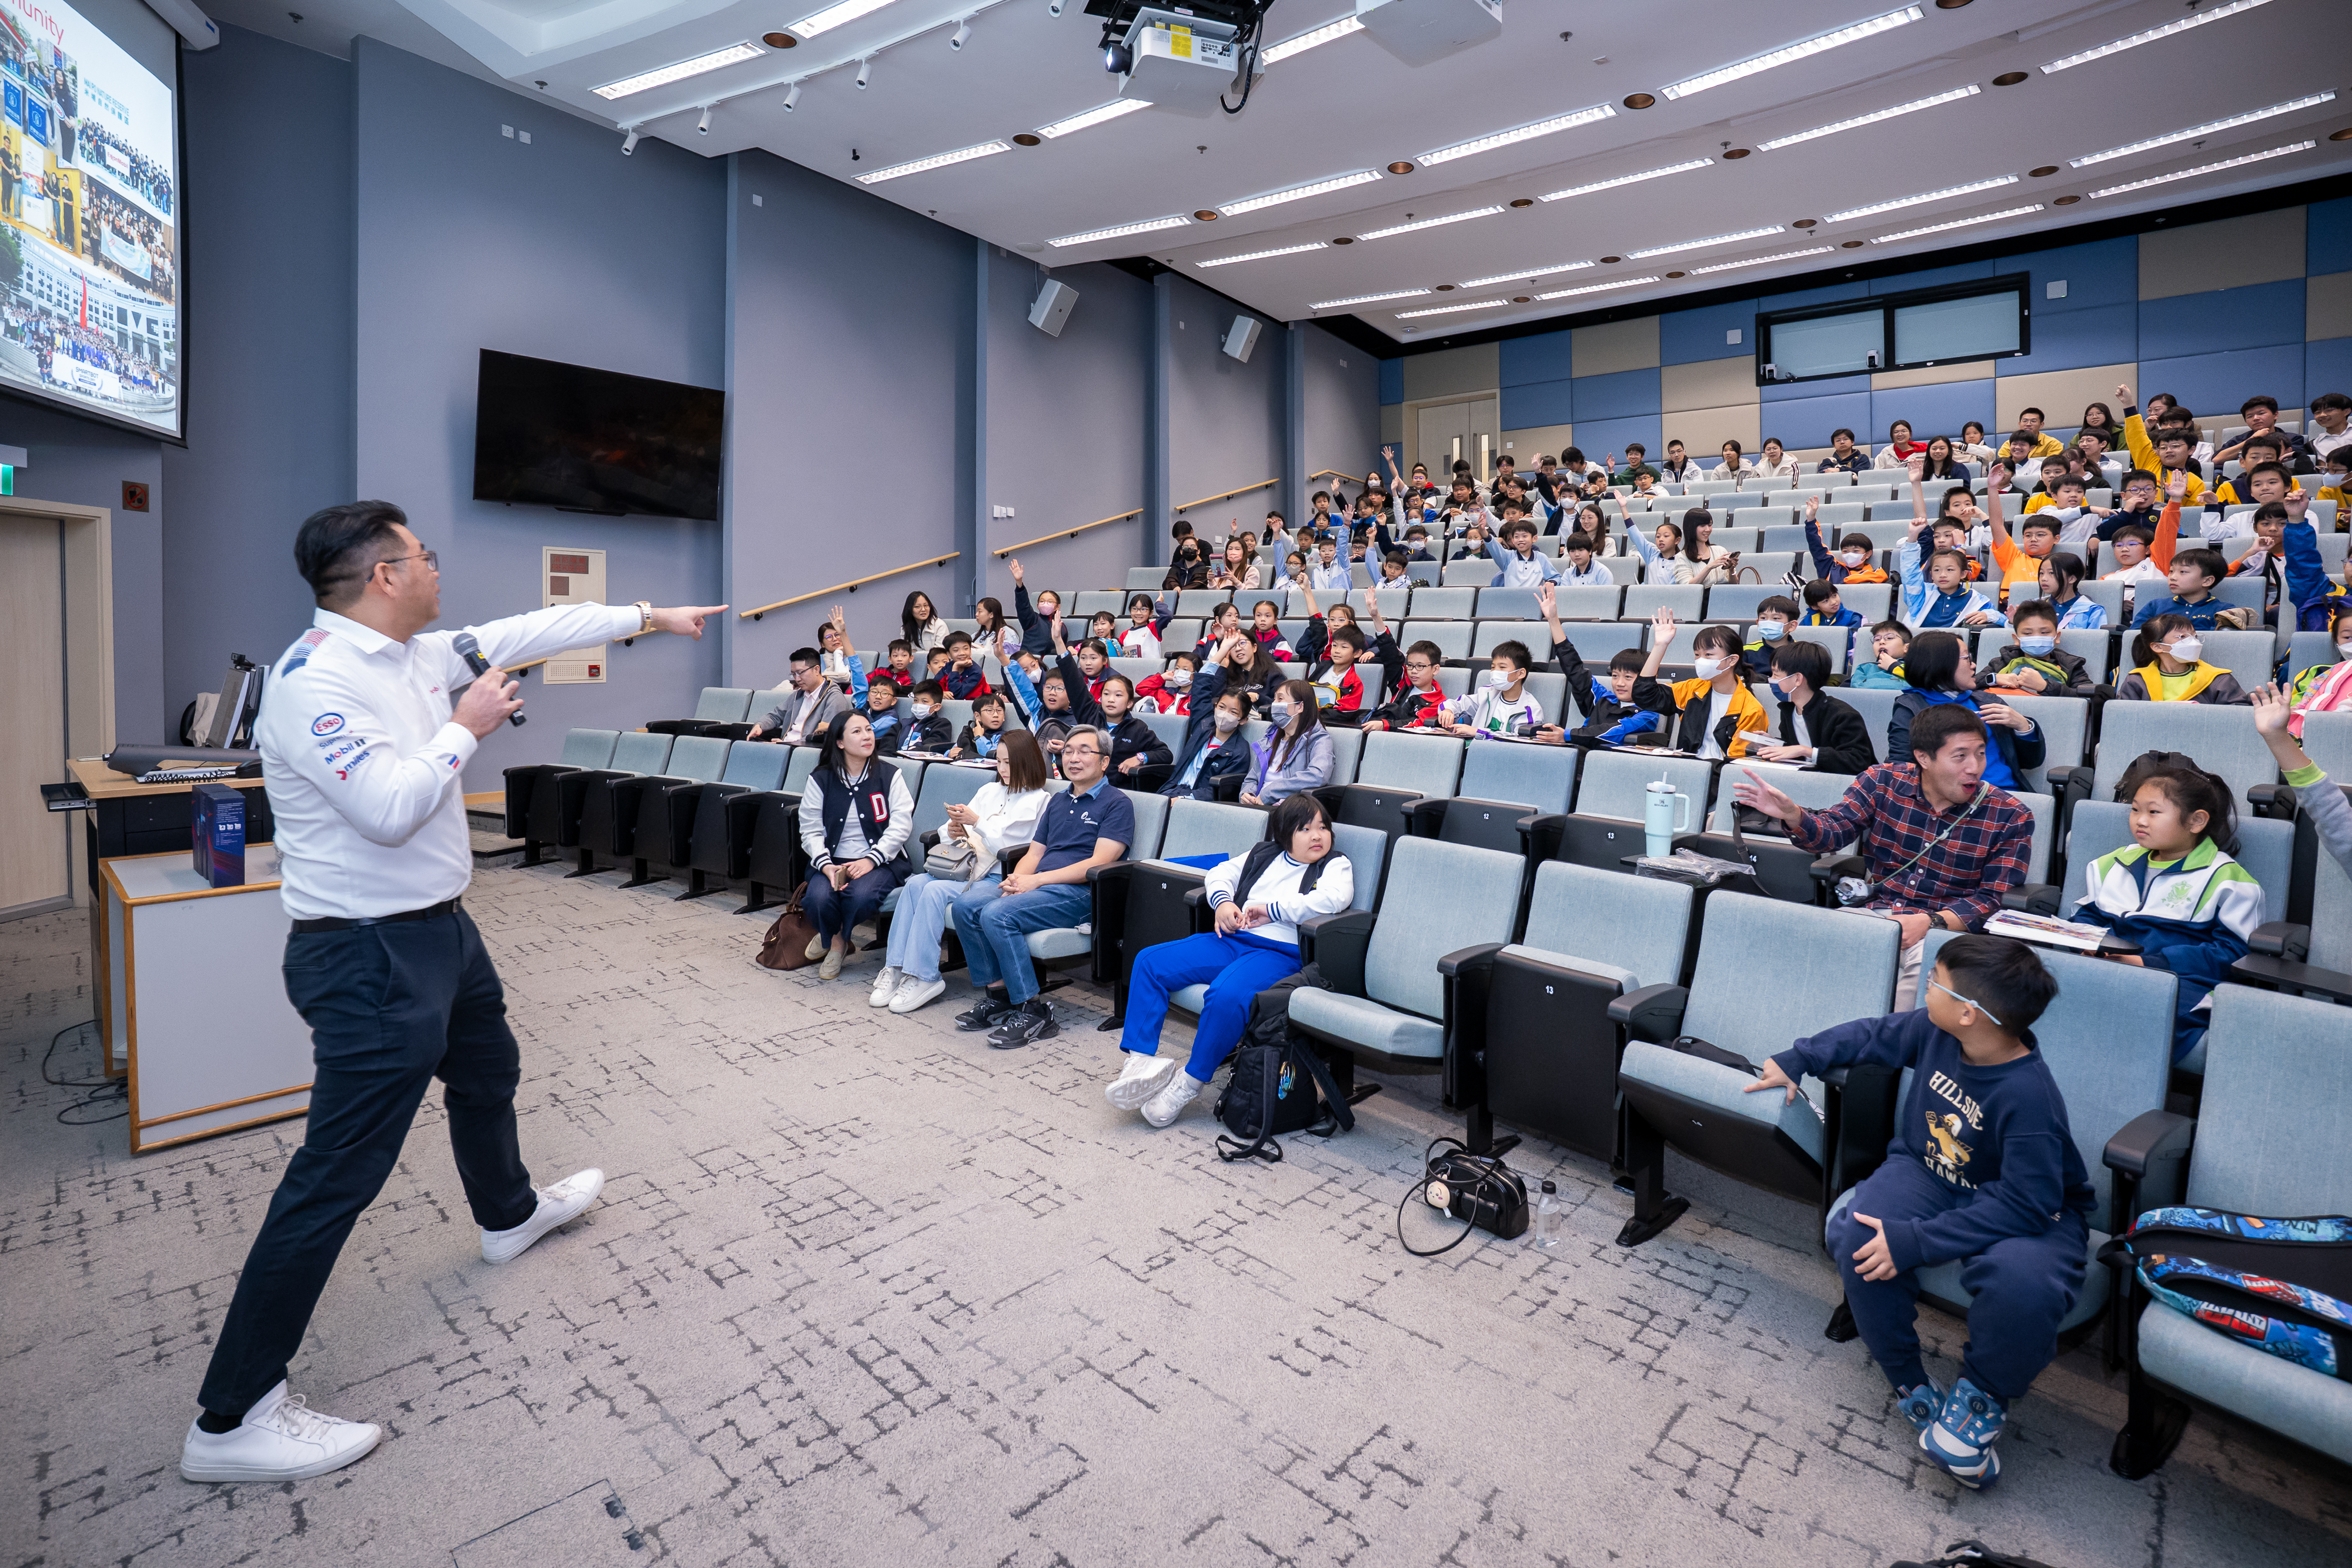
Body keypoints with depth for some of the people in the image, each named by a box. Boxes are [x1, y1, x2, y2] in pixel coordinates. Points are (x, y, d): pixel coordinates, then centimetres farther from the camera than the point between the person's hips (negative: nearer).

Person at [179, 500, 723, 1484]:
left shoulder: (417, 656, 4)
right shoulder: (313, 679, -22)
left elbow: (530, 632, 13)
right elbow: (391, 809, -29)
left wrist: (649, 616, 16)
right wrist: (466, 729, -15)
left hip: (439, 928, 10)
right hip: (370, 957, -10)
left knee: (488, 1072, 29)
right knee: (339, 1174, -3)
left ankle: (509, 1215, 56)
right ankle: (232, 1420, 13)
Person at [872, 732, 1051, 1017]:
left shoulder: (1036, 800, 1)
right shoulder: (990, 790, 22)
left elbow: (1006, 845, -10)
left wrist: (976, 822, -17)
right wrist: (954, 832, -3)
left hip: (999, 879, -6)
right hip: (968, 869, 7)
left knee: (936, 891, -28)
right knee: (915, 883, -21)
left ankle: (925, 977, -25)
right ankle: (896, 968, -21)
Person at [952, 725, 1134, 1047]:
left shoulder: (1117, 804, -1)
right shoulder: (1058, 802, 24)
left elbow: (1099, 864, -12)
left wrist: (1036, 880, -16)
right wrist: (1016, 880, -3)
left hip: (1079, 893, -8)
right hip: (1038, 887, 8)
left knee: (997, 914, -28)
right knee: (964, 909, -11)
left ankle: (1033, 1011, -20)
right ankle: (997, 993, -2)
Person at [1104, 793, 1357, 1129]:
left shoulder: (1336, 865, 8)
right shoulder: (1265, 853, 23)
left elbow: (1333, 898, -14)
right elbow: (1221, 872, 24)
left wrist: (1271, 910, -13)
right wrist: (1223, 902, 1)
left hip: (1280, 952, -6)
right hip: (1231, 940, 6)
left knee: (1226, 995, -37)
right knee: (1150, 962, -10)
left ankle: (1190, 1082, -18)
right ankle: (1138, 1061, -14)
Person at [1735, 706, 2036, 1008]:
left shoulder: (2011, 817, 0)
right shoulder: (1883, 781, 4)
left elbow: (1994, 899, -3)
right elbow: (1833, 830, -4)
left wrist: (1929, 922, -20)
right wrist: (1793, 816, -28)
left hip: (1945, 926, -2)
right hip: (1870, 912, 2)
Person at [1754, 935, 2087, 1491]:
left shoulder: (2029, 1097, -31)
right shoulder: (1933, 1030, -13)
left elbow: (2023, 1204, -31)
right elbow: (1874, 1035, 10)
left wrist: (1916, 1241, -35)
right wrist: (1797, 1060, 12)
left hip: (2029, 1210, -5)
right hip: (1927, 1173, 5)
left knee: (2021, 1282, -38)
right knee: (1858, 1237, -25)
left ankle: (1981, 1392, -3)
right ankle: (1909, 1384, 1)